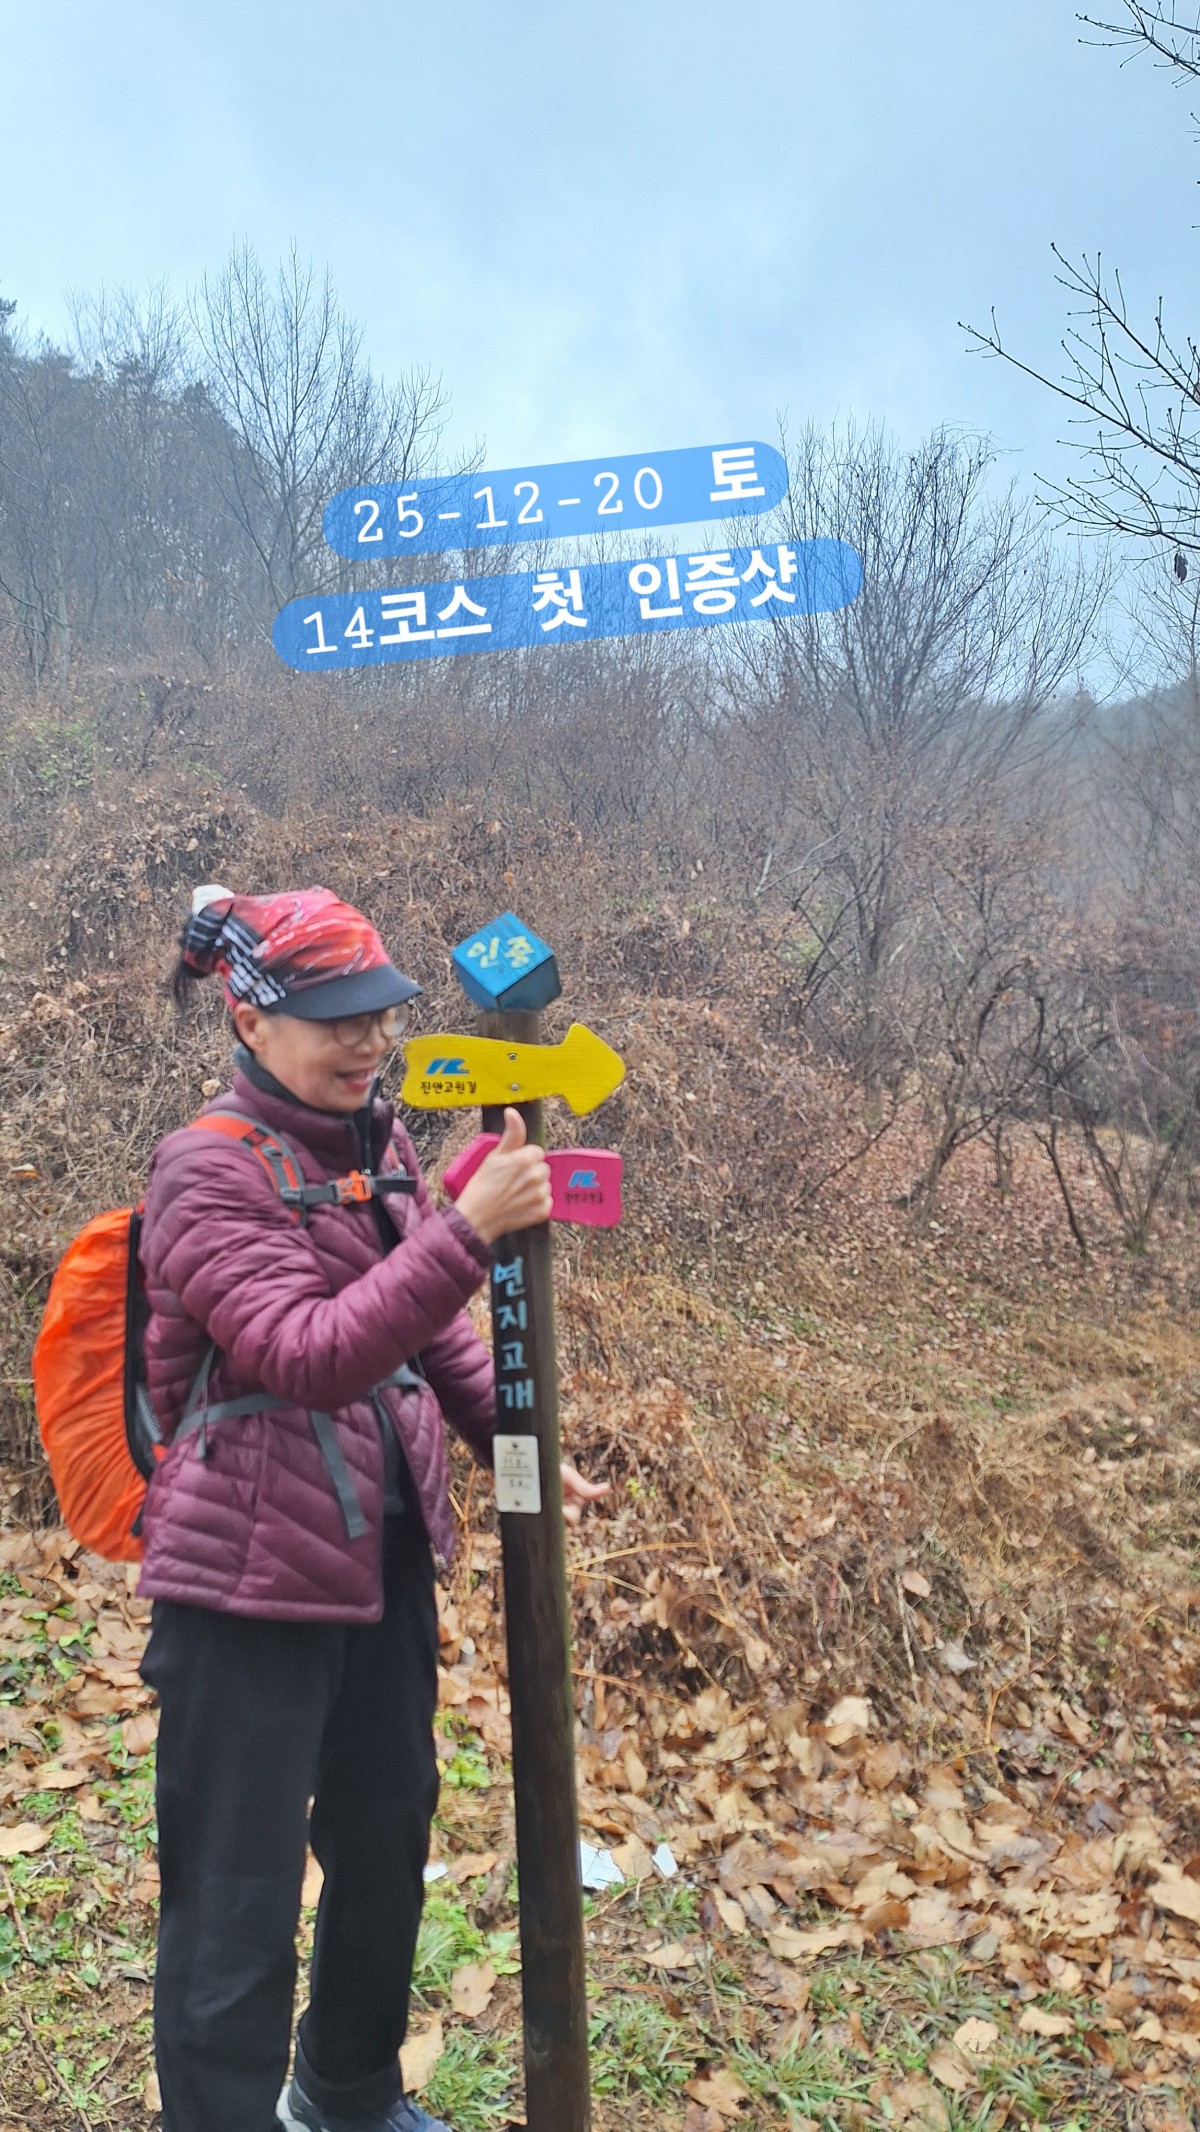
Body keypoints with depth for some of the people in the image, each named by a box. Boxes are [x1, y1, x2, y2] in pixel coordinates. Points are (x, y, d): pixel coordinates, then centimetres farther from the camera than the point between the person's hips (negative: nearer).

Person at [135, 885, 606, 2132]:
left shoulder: (377, 1140, 4)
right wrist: (467, 1229, -37)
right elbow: (306, 1355, -30)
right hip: (251, 1575, -8)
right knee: (236, 1903, 5)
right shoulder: (206, 1171, -17)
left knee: (388, 1836, 23)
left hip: (385, 1554, 8)